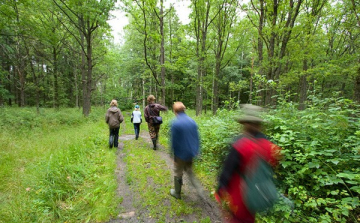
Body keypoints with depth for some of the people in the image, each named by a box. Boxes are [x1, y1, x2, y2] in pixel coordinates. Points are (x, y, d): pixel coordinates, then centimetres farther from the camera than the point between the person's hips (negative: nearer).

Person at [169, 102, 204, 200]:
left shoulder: (175, 123, -20)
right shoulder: (192, 121, -3)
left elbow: (173, 141, -14)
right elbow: (196, 138, 4)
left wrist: (173, 155, -1)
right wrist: (196, 151, 14)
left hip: (181, 154, -5)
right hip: (191, 153, 5)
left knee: (178, 173, 16)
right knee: (189, 170, 26)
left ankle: (177, 193, 35)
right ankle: (199, 189, 16)